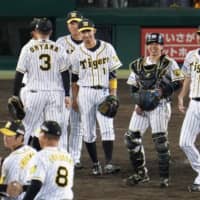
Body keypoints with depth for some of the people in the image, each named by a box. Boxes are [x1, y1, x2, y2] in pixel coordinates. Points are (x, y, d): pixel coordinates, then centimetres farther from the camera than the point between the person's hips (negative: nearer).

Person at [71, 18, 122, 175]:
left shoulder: (107, 49, 1)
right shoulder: (77, 53, 4)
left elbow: (113, 73, 1)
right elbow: (74, 78, 9)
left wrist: (113, 95, -6)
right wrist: (74, 98, 5)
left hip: (103, 92, -1)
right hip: (85, 93, 2)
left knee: (107, 128, -12)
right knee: (88, 131, 2)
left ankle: (109, 164, -18)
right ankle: (95, 164, 10)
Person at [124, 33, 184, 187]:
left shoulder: (169, 64, -4)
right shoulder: (139, 64, 11)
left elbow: (178, 83, -7)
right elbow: (134, 87, 15)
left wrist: (162, 92, -20)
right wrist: (137, 103, 1)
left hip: (159, 106, -5)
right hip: (142, 106, 5)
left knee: (160, 140, -9)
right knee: (132, 138, 2)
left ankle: (164, 177, 1)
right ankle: (141, 174, 15)